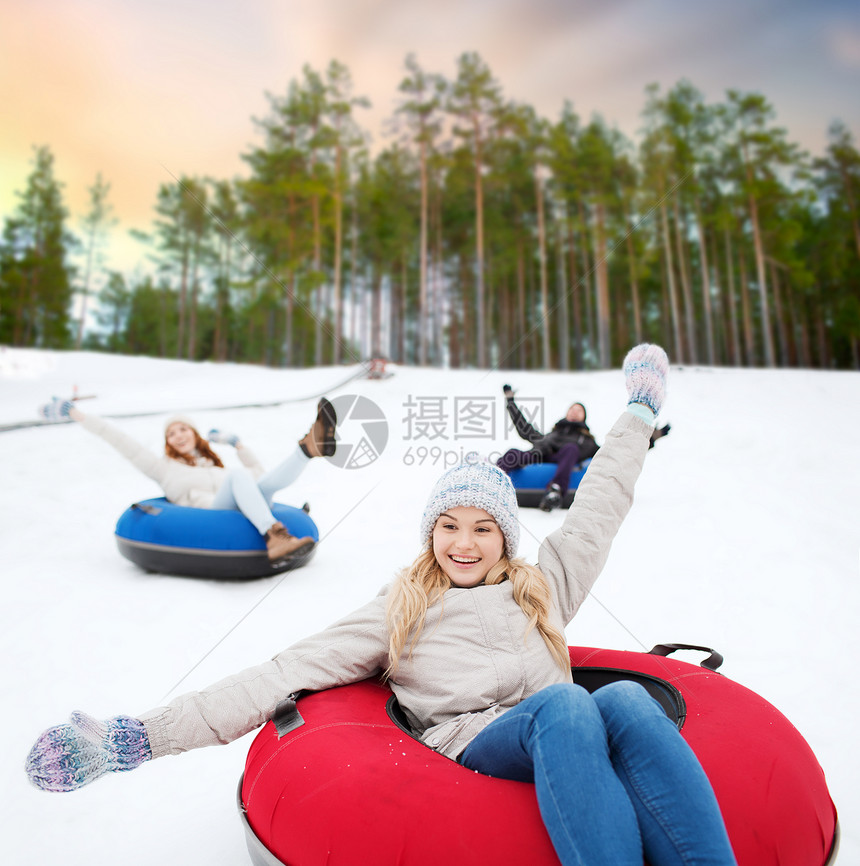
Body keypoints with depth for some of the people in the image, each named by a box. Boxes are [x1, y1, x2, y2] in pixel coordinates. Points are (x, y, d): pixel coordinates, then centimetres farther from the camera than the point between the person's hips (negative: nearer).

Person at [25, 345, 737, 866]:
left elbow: (598, 508, 29)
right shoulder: (399, 611, 13)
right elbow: (286, 674, 5)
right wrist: (143, 735, -5)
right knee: (563, 704, -34)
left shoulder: (543, 585, 21)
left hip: (563, 741, 3)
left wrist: (639, 413, 38)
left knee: (626, 698, -31)